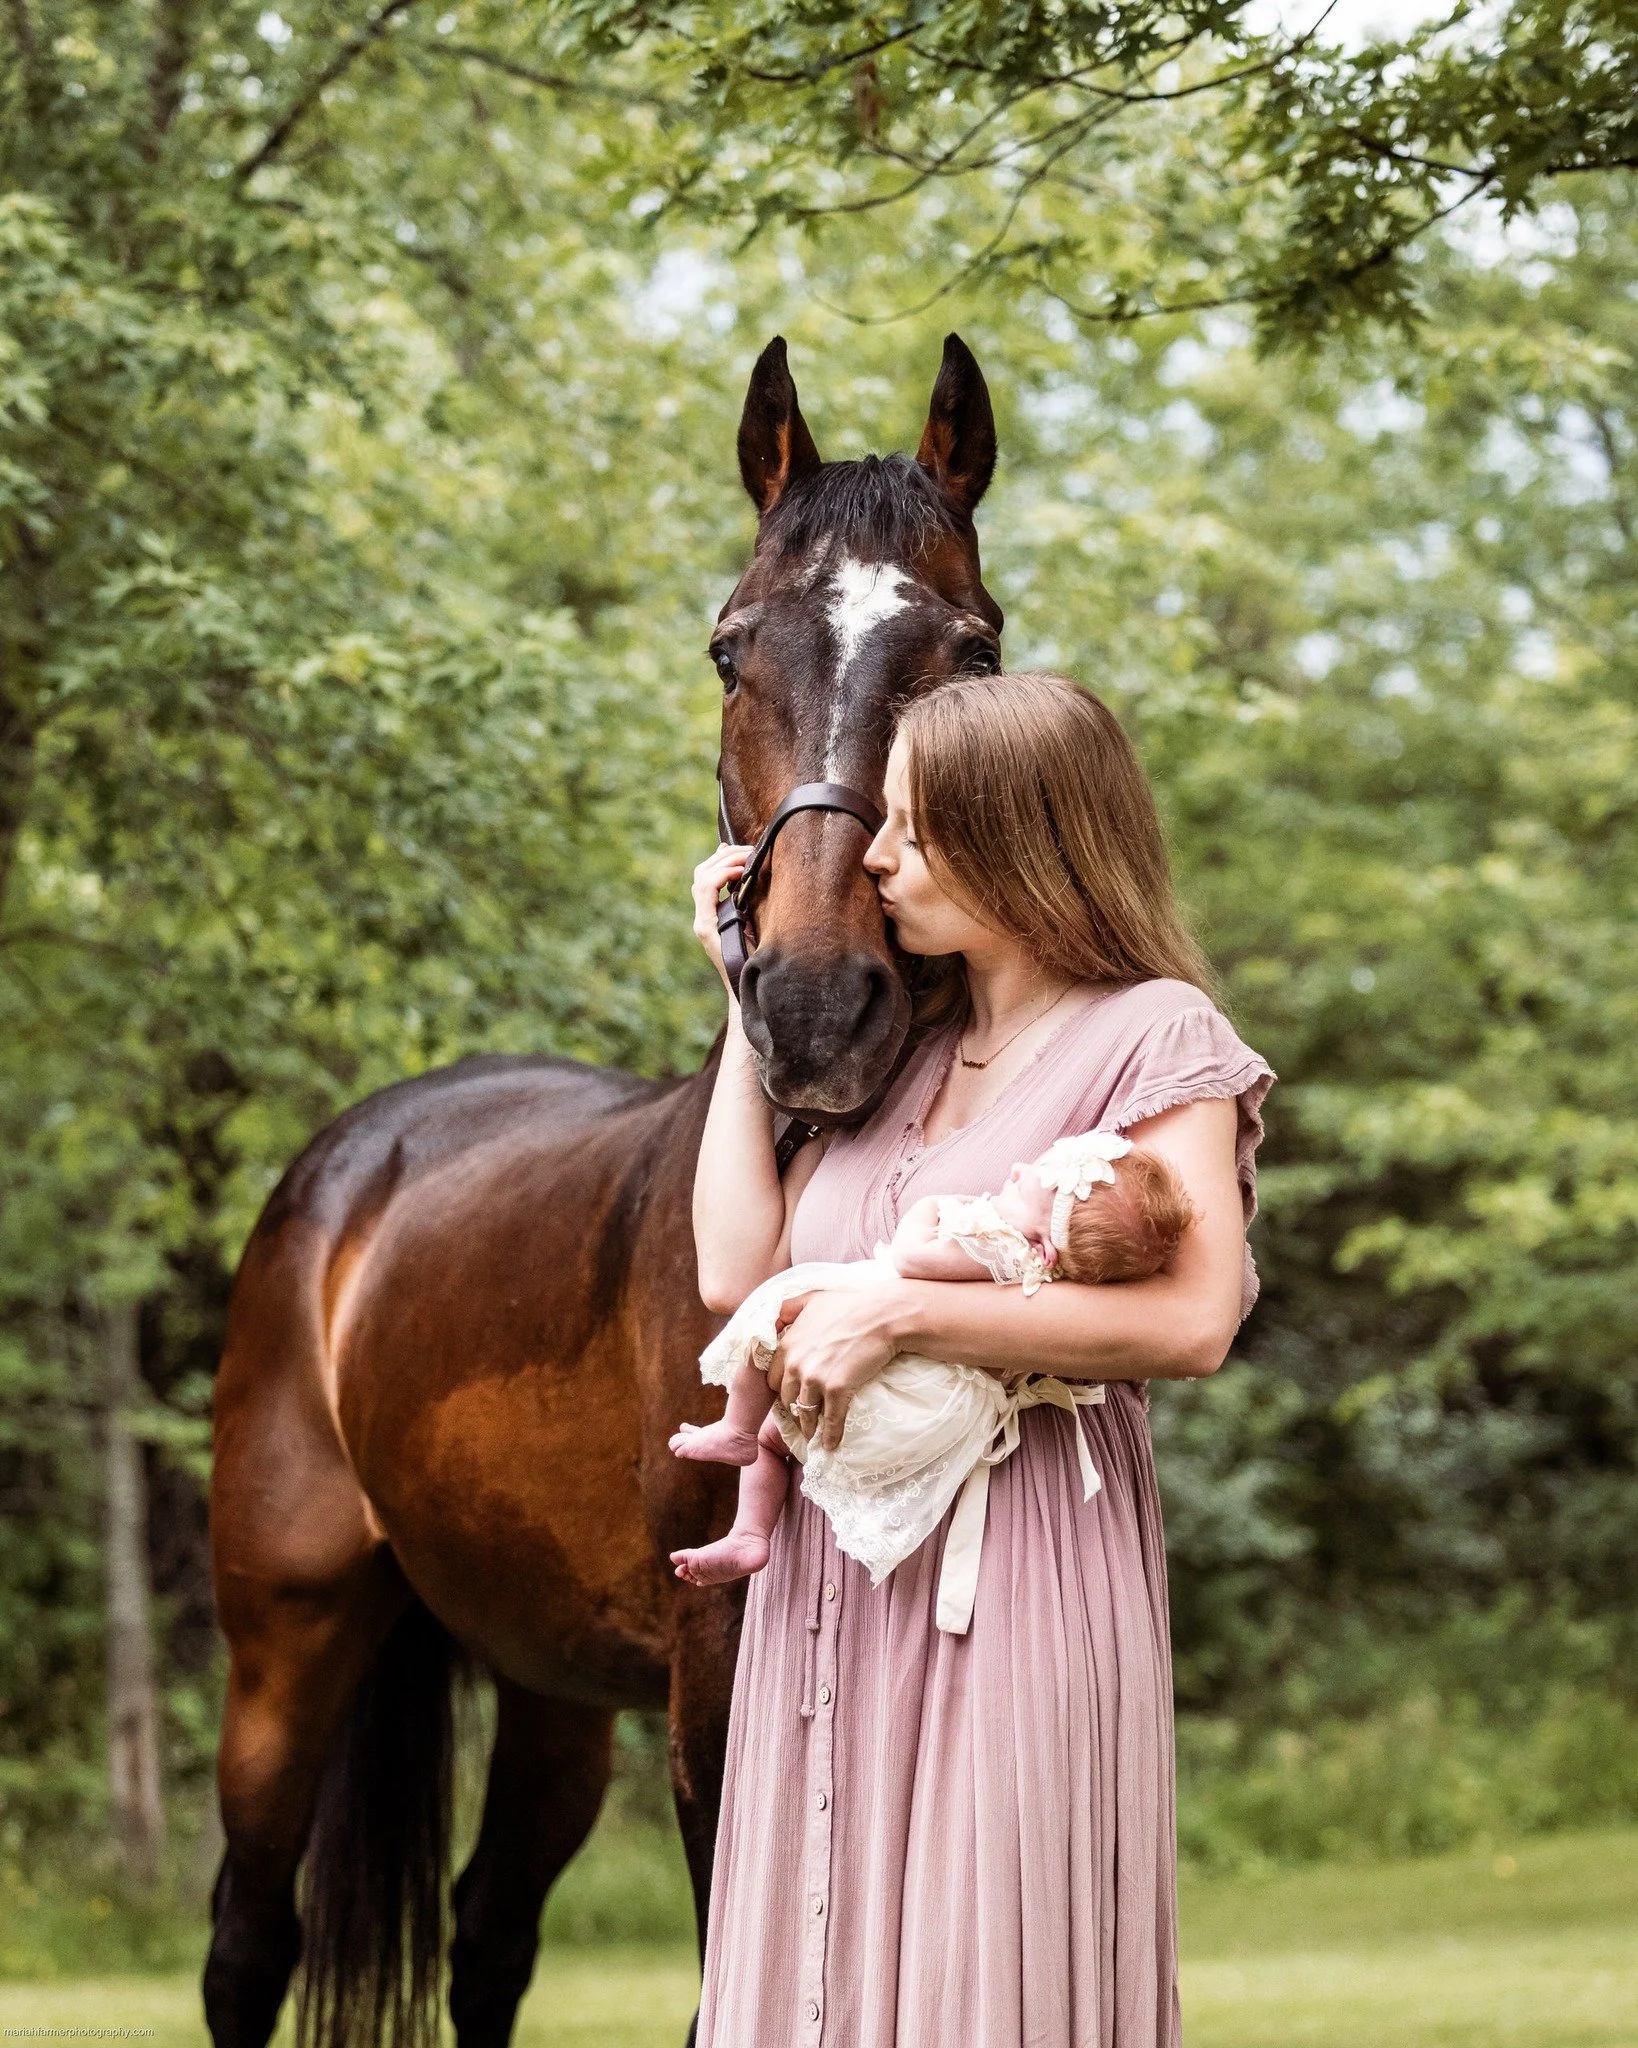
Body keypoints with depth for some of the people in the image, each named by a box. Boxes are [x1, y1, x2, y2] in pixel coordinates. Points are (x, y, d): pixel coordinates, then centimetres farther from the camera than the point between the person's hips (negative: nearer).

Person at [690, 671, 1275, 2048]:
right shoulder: (899, 1056, 17)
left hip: (1020, 1563, -6)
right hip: (836, 1584, 6)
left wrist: (899, 1314, -18)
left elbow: (1192, 1321, -17)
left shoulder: (1155, 1040, -3)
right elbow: (737, 1268, 7)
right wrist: (748, 1001, 12)